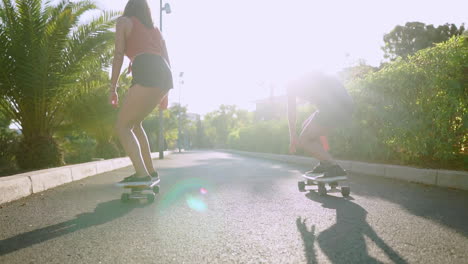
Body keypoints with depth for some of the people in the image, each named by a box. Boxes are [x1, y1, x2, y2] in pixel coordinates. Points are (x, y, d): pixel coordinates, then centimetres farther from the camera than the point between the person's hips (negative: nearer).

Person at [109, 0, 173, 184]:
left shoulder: (124, 21, 16)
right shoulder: (155, 30, 33)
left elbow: (118, 55, 4)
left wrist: (113, 88, 2)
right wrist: (165, 94, 30)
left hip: (147, 74, -7)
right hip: (165, 76, 7)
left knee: (122, 126, -2)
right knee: (134, 122, 20)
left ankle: (142, 174, -19)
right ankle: (150, 170, 18)